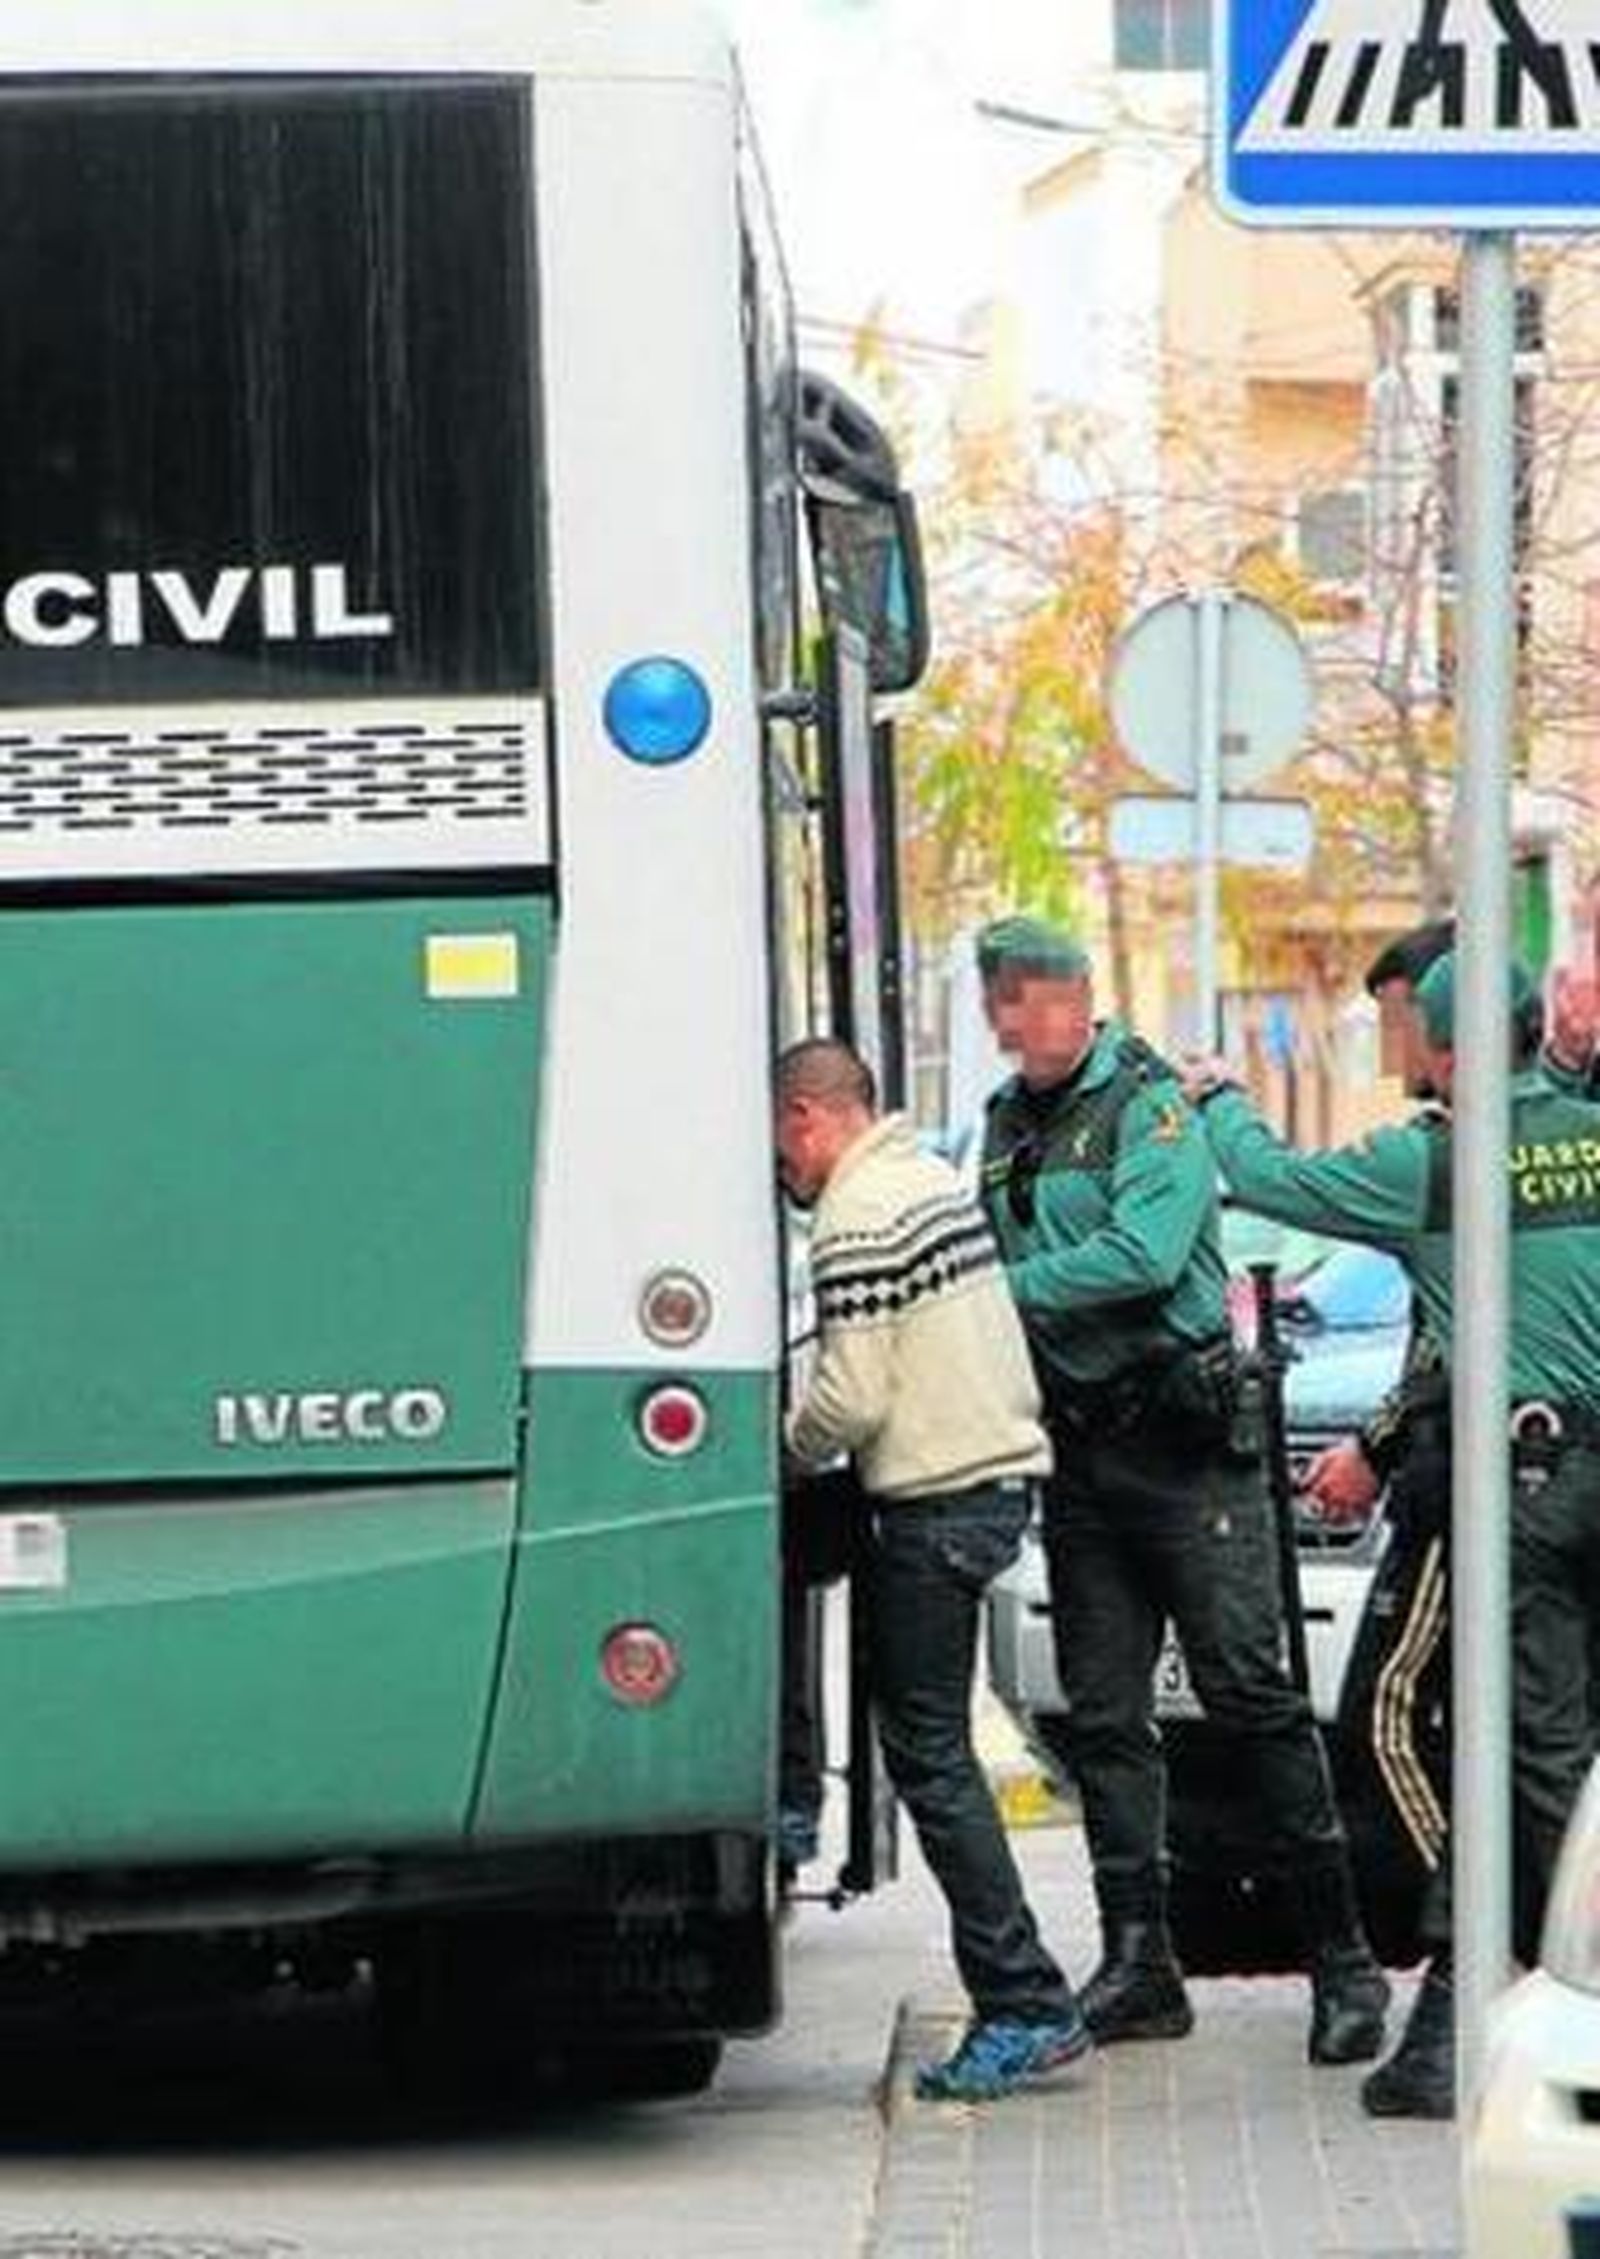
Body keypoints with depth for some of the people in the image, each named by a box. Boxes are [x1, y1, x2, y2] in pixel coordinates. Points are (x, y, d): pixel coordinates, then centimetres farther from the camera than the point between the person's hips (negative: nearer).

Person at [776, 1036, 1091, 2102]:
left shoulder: (858, 1222, -14)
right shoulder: (937, 1178, 17)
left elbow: (852, 1400, -19)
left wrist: (780, 1450, 0)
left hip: (937, 1497, -10)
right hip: (1001, 1466, 10)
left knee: (930, 1753, -5)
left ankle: (1025, 2005, -7)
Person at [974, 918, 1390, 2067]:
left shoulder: (1151, 1102, -8)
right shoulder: (1007, 1124, 14)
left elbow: (1144, 1254, -20)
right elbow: (995, 1264, 19)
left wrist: (1004, 1289, -17)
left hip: (1182, 1443, -7)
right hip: (1078, 1446, 7)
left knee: (1251, 1692, -8)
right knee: (1104, 1718, 6)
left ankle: (1345, 1960, -4)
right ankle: (1139, 1965, 10)